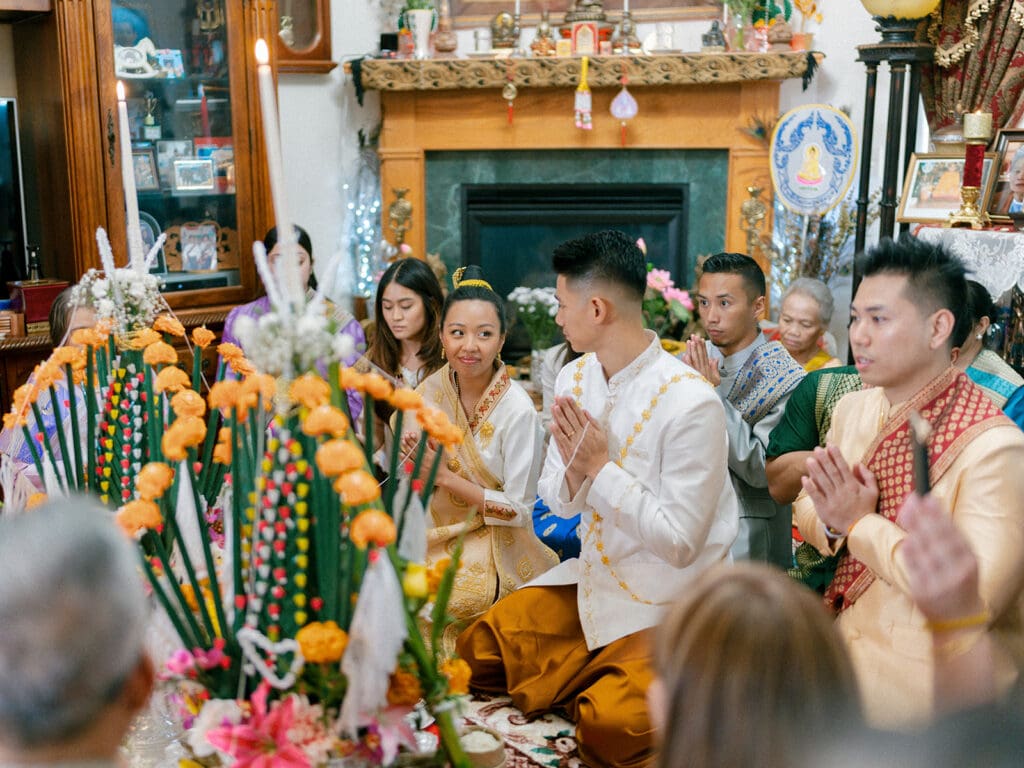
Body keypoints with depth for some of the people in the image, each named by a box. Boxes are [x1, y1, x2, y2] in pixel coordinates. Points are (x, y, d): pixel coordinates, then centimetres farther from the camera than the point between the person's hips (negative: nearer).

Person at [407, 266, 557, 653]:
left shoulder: (517, 411, -17)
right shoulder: (434, 389, -3)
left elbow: (519, 511, -15)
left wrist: (446, 476, -17)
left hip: (492, 543, -5)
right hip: (436, 531, 5)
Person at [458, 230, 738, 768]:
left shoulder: (690, 403, -24)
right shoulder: (574, 379, 0)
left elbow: (679, 544, -24)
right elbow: (560, 502, 7)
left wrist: (601, 465, -22)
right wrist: (574, 467, -17)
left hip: (666, 603, -7)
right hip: (591, 578, 7)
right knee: (474, 653, 3)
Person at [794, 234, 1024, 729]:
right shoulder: (853, 409, 4)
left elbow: (975, 601, -26)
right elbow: (806, 510, 13)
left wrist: (861, 523, -18)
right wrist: (832, 521, -11)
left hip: (922, 673, -7)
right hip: (845, 639, 7)